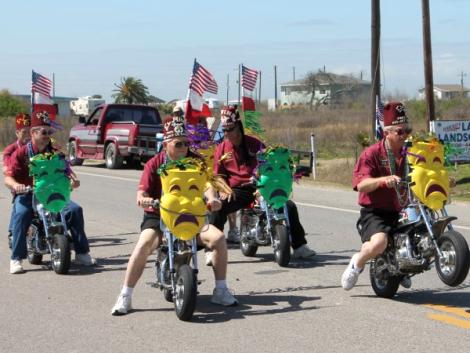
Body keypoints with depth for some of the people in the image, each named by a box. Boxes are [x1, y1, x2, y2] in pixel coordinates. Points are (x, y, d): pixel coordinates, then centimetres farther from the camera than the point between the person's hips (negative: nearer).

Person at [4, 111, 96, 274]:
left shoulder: (55, 153, 11)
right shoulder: (21, 153, -1)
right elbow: (8, 177, -9)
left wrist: (72, 180, -17)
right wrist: (15, 185, -33)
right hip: (27, 194, -3)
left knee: (75, 209, -17)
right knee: (21, 215, -35)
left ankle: (81, 253, -7)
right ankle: (16, 259, -26)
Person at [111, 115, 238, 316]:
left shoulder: (195, 161, 2)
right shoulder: (155, 164, -4)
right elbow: (142, 192, -14)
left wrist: (212, 198, -36)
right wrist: (143, 199, -40)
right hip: (158, 216, -2)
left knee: (218, 237, -19)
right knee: (144, 245, -30)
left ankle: (221, 291, -3)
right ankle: (125, 297, -20)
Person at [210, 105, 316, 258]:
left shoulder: (254, 143, 6)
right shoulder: (221, 149, 7)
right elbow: (218, 174, 11)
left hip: (260, 187, 1)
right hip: (238, 191, -1)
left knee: (289, 206, -12)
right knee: (218, 209, -29)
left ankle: (299, 246, 2)